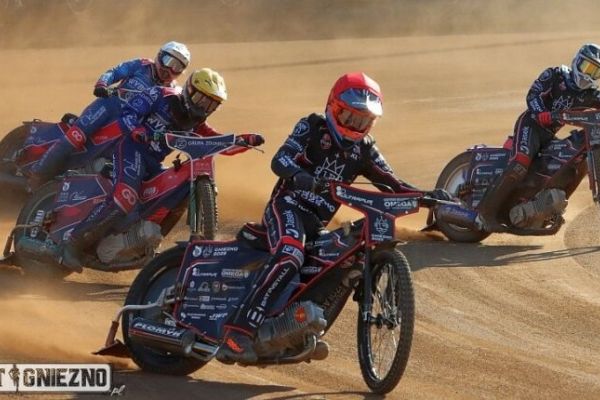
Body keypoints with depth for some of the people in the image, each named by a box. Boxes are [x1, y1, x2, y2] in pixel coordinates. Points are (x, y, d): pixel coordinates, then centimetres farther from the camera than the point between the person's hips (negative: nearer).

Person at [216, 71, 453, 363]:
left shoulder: (363, 149, 16)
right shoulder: (312, 128, -1)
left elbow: (392, 184, 12)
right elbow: (280, 161, -16)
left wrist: (427, 196, -6)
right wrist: (302, 178, -38)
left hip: (319, 224, 8)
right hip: (289, 205, -8)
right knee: (290, 256, -33)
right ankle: (239, 331, -42)